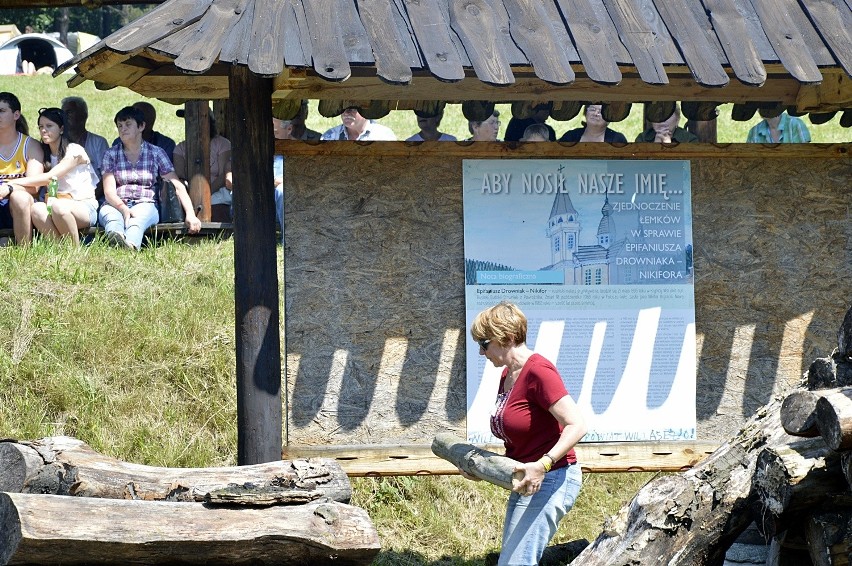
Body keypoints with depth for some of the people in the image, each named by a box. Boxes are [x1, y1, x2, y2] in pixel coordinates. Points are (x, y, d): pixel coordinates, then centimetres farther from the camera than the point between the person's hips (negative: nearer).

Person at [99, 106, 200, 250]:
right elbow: (109, 191, 2)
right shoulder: (111, 154, 15)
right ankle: (116, 238, -74)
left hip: (145, 205, -1)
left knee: (136, 221, -39)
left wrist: (190, 215, -11)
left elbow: (178, 187, 6)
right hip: (116, 205, 1)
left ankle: (131, 245, -74)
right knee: (111, 216, -38)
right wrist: (124, 209, -20)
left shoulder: (156, 153, 13)